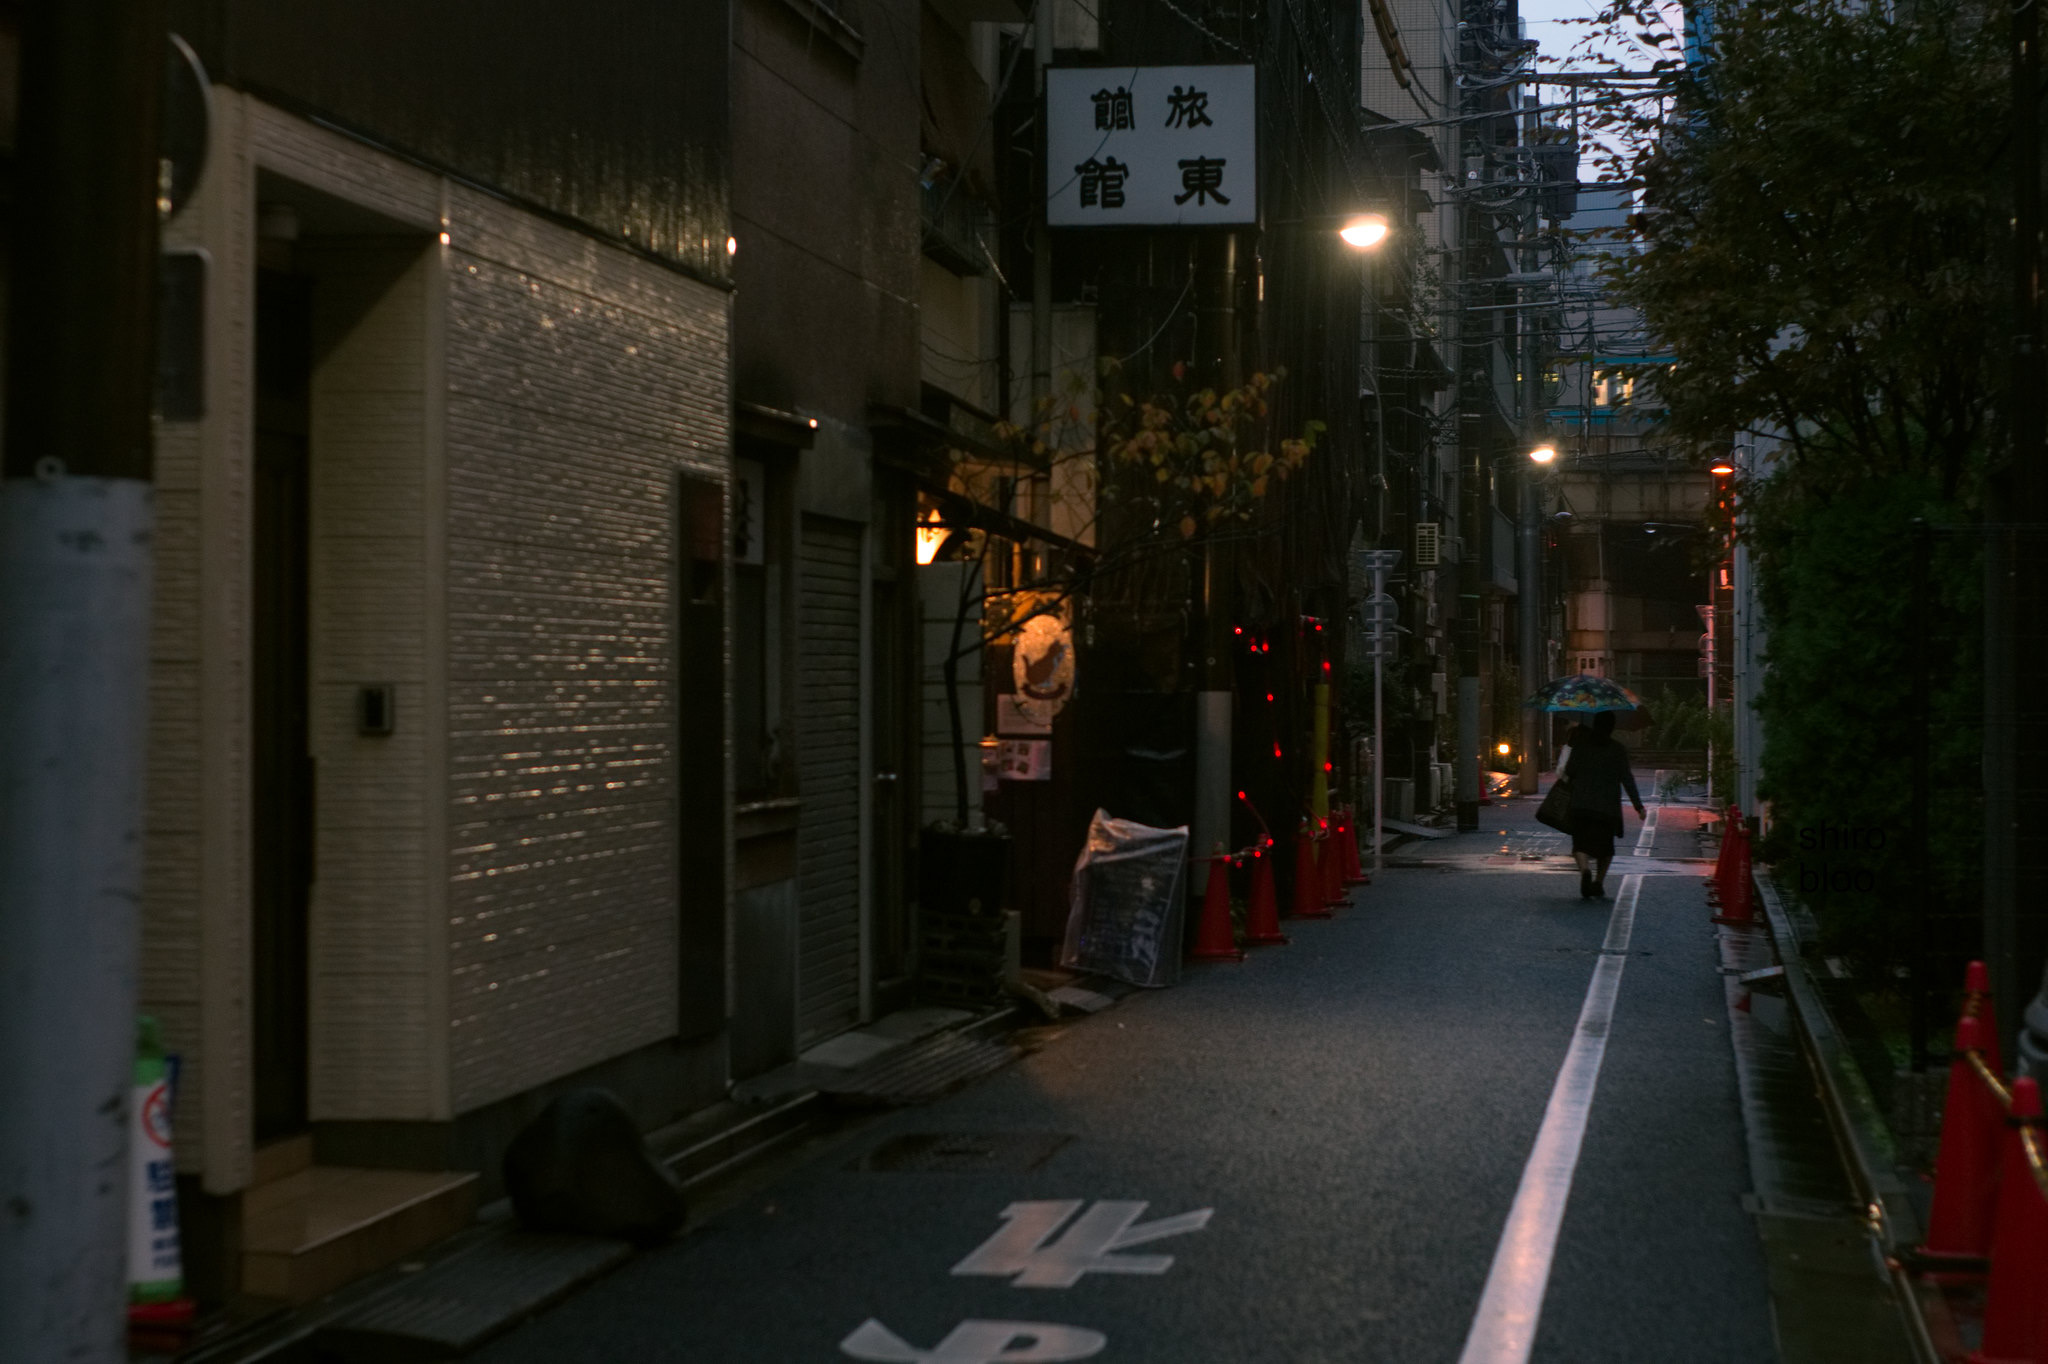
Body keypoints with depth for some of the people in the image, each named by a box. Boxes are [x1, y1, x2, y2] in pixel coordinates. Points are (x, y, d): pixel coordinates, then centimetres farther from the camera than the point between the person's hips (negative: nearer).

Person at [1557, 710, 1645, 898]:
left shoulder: (1581, 743, 1)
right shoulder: (1618, 749, 1)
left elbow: (1570, 770, 0)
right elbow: (1627, 779, -1)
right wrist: (1638, 805, 2)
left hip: (1581, 805, 0)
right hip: (1608, 805, 0)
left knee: (1581, 842, -1)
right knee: (1605, 845, 16)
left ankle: (1585, 870, -30)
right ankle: (1599, 881, 13)